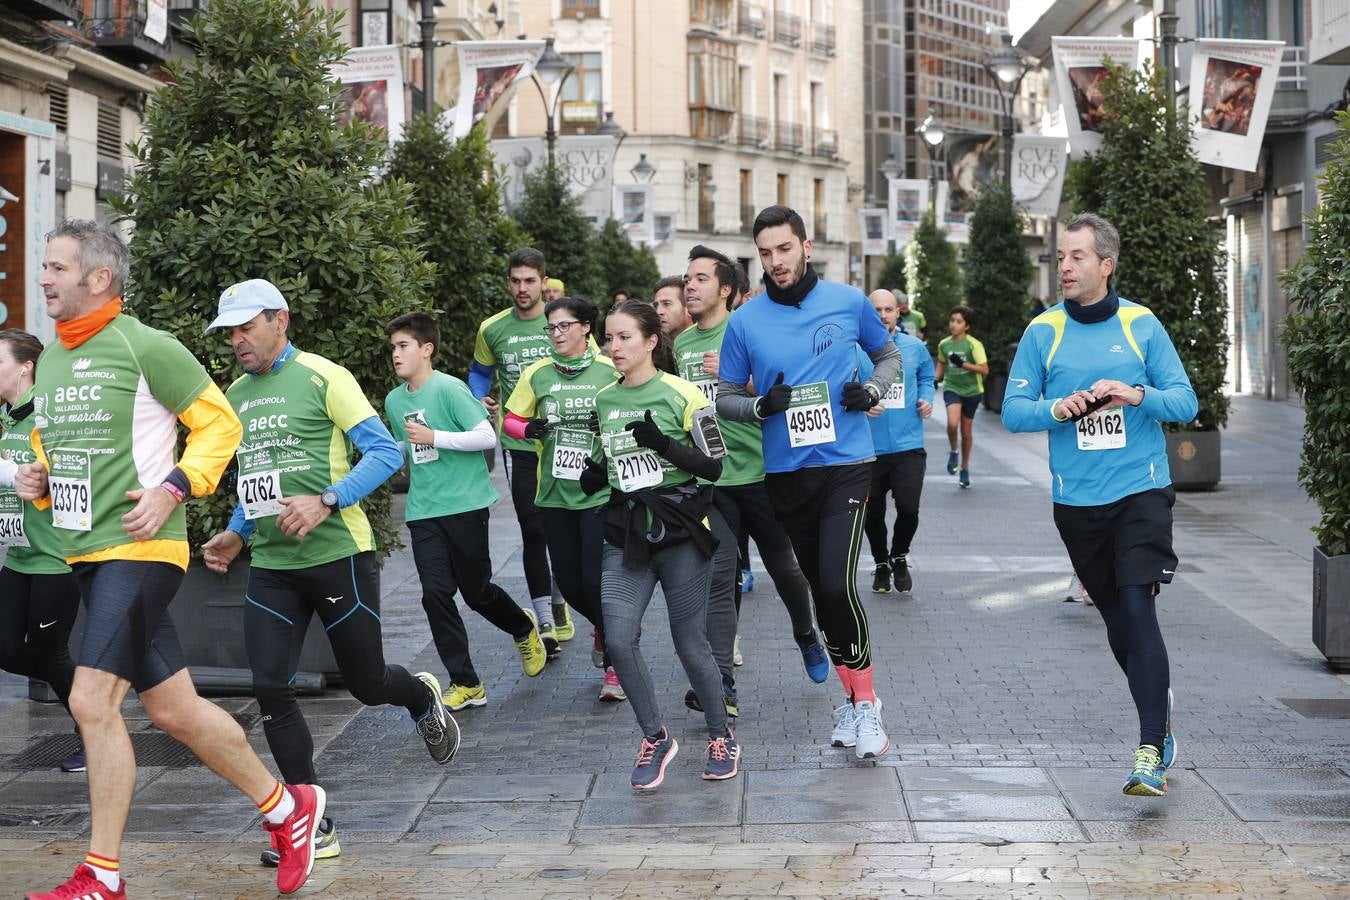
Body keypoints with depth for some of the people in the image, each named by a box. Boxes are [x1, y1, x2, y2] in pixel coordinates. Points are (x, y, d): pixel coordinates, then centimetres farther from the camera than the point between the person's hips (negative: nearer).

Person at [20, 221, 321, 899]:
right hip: (84, 555, 8)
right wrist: (38, 481, 6)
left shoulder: (145, 347, -9)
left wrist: (175, 487, -18)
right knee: (172, 709, 11)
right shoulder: (49, 360, 14)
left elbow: (219, 424, -6)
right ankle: (287, 807, 26)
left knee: (92, 701, -14)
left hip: (140, 547, -8)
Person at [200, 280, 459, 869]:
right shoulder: (235, 395, 12)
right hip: (271, 566, 5)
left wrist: (326, 502, -24)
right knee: (270, 689, -7)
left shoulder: (322, 378, -8)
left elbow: (385, 453, -13)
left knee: (366, 684, 6)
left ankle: (423, 698, 44)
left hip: (338, 556, -5)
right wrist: (235, 535, 13)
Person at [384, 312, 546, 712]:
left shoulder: (449, 389, -12)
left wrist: (434, 437, -21)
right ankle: (465, 684, 2)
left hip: (465, 504, -5)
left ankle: (524, 629, 38)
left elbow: (487, 436, -17)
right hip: (423, 511, 5)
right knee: (436, 594, -5)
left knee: (476, 590, 5)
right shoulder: (394, 401, 9)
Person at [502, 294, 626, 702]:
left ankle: (615, 666, 3)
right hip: (555, 494, 3)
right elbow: (511, 419, 12)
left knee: (597, 578, -11)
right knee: (569, 583, 8)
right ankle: (603, 627, 40)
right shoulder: (537, 374, 3)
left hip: (600, 490, -3)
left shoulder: (610, 371, -4)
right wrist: (529, 429, -9)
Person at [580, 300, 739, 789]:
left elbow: (714, 465, -9)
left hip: (679, 530, -4)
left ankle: (721, 738, 22)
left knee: (690, 643, 1)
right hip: (625, 533, 4)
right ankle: (655, 738, 8)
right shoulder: (604, 400, 9)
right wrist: (598, 475, 3)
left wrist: (663, 444, -22)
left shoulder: (681, 395, -8)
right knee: (618, 640, -10)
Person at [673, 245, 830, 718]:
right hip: (709, 479, 3)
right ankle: (721, 683, -11)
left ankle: (806, 637, 39)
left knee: (783, 567, 10)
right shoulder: (682, 344, 10)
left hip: (758, 471, -3)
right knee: (716, 580, -7)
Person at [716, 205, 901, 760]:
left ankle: (865, 703, -2)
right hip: (785, 474, 3)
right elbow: (725, 398, 7)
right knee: (819, 588, 11)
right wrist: (761, 405, -14)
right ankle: (852, 695, 27)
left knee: (838, 584, -17)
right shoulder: (745, 321, 0)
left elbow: (888, 355, 15)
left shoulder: (848, 302, -1)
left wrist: (873, 389, -6)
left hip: (846, 465, -3)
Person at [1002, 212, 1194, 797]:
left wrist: (1136, 395, -19)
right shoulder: (1043, 332, 4)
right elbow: (1013, 410, 2)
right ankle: (1160, 700, 37)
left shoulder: (1141, 325, 1)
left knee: (1137, 607, -15)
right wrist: (1056, 409, -17)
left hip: (1141, 491, -2)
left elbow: (1185, 401, 0)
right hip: (1076, 501, 3)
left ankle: (1152, 753, -16)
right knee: (1116, 618, 11)